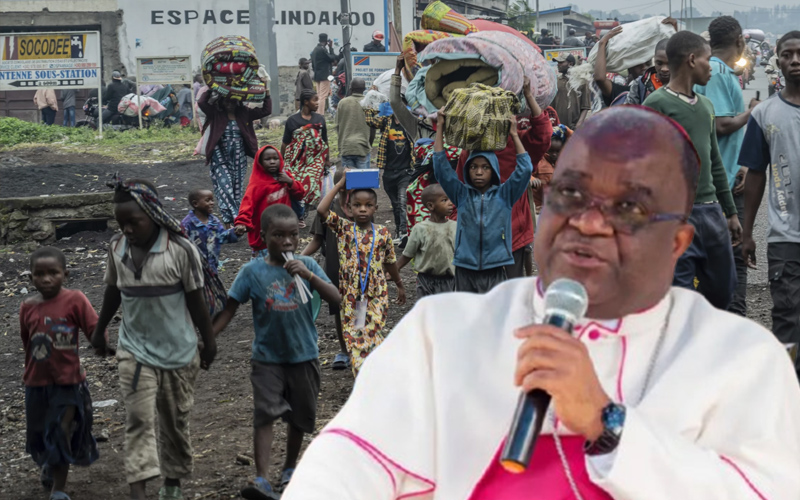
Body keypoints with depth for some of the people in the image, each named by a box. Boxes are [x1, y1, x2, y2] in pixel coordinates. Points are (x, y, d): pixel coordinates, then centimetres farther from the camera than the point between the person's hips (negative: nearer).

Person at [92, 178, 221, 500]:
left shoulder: (180, 250, -16)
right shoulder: (117, 248, -4)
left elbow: (196, 299, -8)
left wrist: (208, 342, -1)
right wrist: (99, 330, 20)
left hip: (179, 351, -2)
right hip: (134, 350, 2)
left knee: (175, 421, 12)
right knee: (139, 420, -9)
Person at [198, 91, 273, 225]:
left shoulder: (244, 113, 5)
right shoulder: (216, 113, -2)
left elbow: (266, 110, 2)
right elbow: (202, 103, -18)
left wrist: (267, 94, -5)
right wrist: (210, 90, -16)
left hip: (239, 159, 3)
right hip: (220, 159, -3)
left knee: (238, 191, 7)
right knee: (225, 189, -13)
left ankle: (235, 220, 14)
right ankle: (229, 220, -17)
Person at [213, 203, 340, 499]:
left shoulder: (306, 266, -4)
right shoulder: (253, 271, -8)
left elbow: (335, 298, -11)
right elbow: (229, 309, -4)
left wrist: (309, 275, -24)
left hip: (304, 356, 3)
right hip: (267, 358, -2)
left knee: (301, 417, 14)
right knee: (265, 414, -14)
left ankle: (290, 470, 34)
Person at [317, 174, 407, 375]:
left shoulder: (382, 233, 2)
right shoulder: (343, 228, 0)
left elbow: (390, 262, 15)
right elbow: (321, 210, -14)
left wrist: (399, 285, 24)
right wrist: (339, 185, -9)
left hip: (377, 294, 0)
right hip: (350, 294, 0)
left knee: (373, 336, -8)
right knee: (353, 338, -2)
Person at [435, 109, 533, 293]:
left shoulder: (504, 195, 5)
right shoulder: (462, 194, 6)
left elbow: (525, 169, -2)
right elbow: (441, 167, 2)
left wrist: (514, 134, -4)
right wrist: (440, 127, 0)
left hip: (495, 270, -1)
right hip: (466, 269, 1)